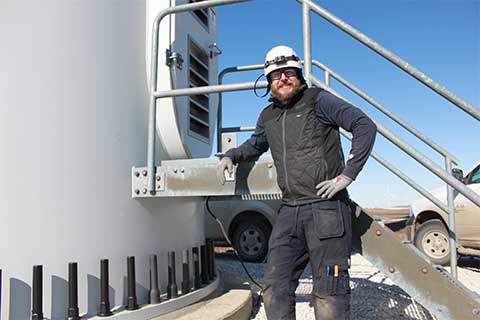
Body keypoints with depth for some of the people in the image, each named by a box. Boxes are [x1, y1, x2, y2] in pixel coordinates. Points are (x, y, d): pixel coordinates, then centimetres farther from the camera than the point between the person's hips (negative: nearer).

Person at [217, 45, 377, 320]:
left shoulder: (318, 100, -1)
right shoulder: (268, 116, 17)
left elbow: (365, 126, -8)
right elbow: (255, 145, 38)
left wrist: (347, 175, -14)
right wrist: (231, 156, 18)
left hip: (326, 207, -6)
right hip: (290, 211, 6)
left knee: (328, 293, -1)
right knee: (275, 288, 7)